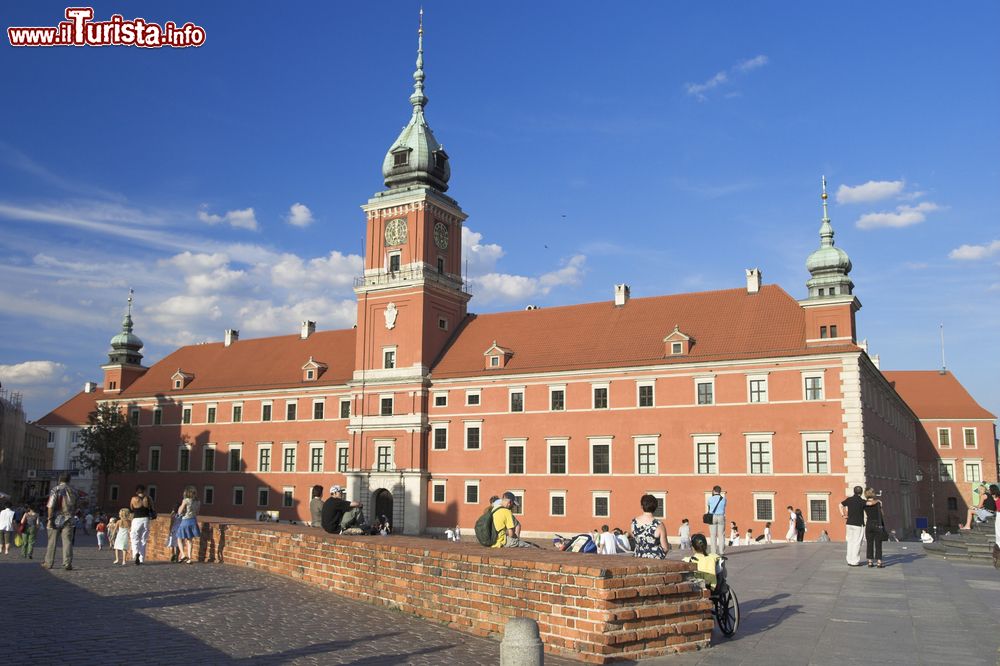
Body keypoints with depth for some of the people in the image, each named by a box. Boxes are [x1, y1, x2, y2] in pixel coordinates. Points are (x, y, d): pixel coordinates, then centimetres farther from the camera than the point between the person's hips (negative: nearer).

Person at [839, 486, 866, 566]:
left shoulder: (849, 499, 5)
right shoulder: (861, 501, -12)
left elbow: (841, 505, 17)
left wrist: (843, 515, 14)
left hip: (849, 523, 5)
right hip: (858, 524, -5)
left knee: (850, 542, 12)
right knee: (857, 543, 0)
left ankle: (849, 560, 15)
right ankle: (855, 561, 2)